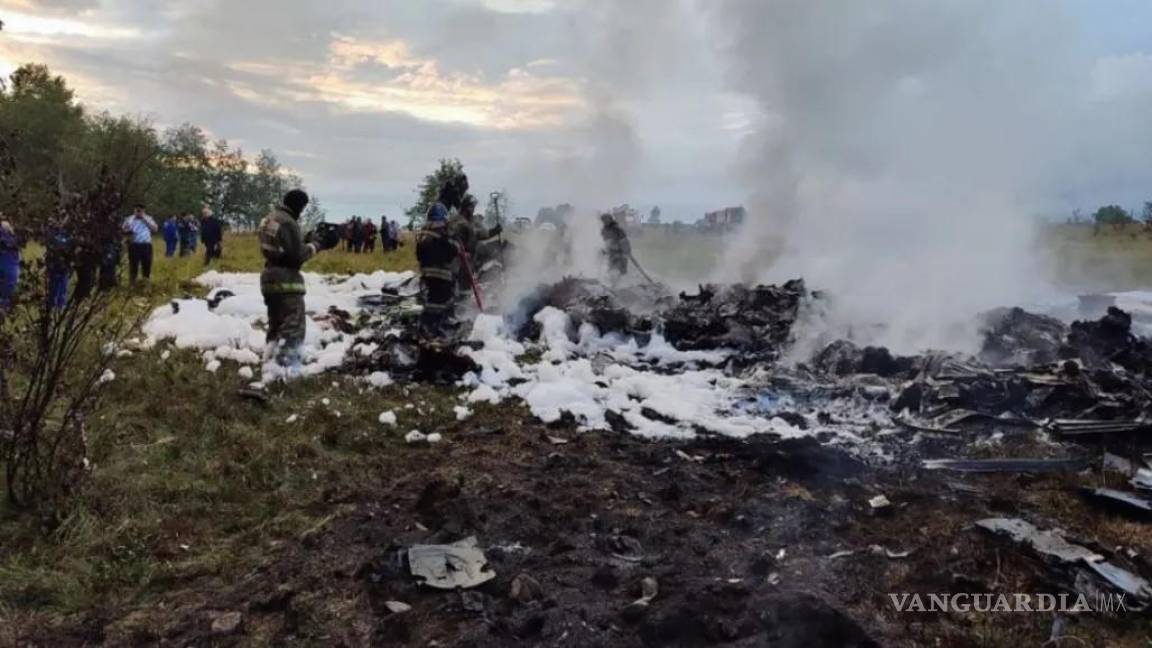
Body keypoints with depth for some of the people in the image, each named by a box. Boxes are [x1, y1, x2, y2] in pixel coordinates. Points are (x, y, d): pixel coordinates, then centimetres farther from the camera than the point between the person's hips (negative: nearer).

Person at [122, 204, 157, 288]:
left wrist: (145, 219, -6)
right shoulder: (129, 219, 9)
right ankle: (132, 284, 4)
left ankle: (146, 283, 16)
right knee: (133, 265, -2)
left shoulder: (148, 218, 13)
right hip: (134, 245, -1)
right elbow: (124, 230, 5)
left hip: (146, 245, 2)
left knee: (147, 264, 5)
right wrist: (128, 231, -17)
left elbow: (154, 229, 0)